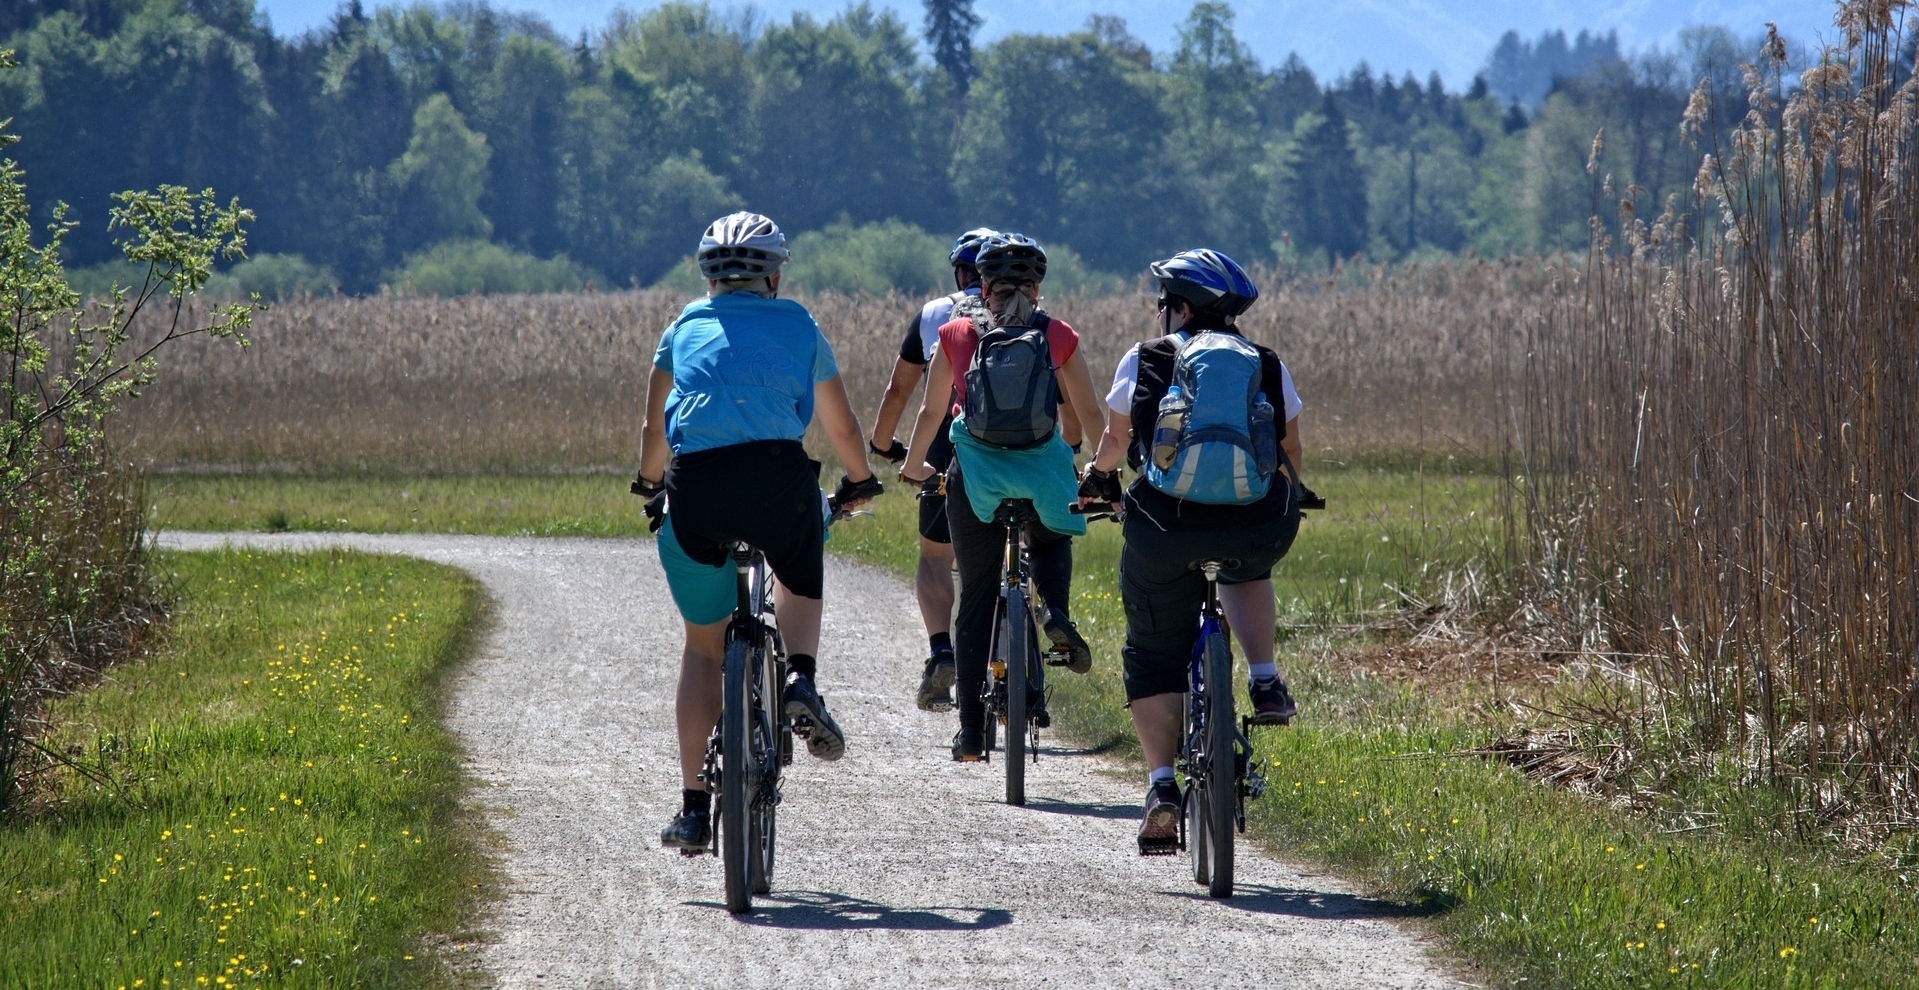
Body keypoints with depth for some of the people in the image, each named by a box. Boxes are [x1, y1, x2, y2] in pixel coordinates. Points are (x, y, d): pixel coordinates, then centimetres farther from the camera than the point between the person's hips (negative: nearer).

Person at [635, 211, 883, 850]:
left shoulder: (684, 329, 22)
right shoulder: (797, 326, 21)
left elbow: (655, 430, 27)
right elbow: (841, 426, 29)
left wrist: (650, 486, 47)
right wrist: (860, 482, 48)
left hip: (695, 486, 1)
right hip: (777, 474, -1)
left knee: (703, 644, 17)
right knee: (801, 577, 33)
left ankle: (693, 807, 12)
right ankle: (801, 680, 4)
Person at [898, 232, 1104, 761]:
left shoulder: (956, 335, 5)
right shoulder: (1059, 338, 4)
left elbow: (931, 412, 12)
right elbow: (1090, 413, 6)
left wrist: (912, 467, 28)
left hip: (975, 473, 0)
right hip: (1043, 471, 0)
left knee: (976, 599, 10)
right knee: (1053, 542, 33)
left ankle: (971, 727, 5)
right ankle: (1056, 612, 1)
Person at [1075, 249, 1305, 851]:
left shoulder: (1144, 360, 9)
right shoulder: (1268, 367, 14)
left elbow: (1115, 442, 21)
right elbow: (1289, 455, 25)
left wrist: (1097, 477, 43)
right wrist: (1290, 496, 47)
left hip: (1166, 525, -2)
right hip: (1259, 526, 2)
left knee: (1153, 659, 14)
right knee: (1246, 570, 39)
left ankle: (1162, 787, -1)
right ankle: (1266, 683, 20)